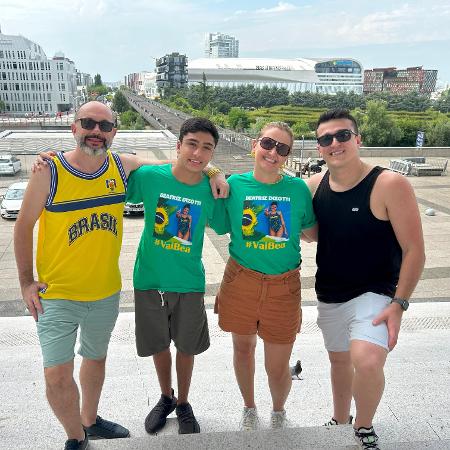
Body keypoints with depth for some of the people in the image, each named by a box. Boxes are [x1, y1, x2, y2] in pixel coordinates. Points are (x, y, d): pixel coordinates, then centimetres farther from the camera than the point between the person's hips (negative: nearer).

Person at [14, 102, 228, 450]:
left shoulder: (123, 166, -6)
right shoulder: (49, 171, -14)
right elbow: (24, 226, -4)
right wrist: (27, 281, -6)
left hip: (106, 292, 3)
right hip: (57, 294, -3)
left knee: (96, 357, 22)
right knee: (57, 374, -3)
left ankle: (90, 420, 48)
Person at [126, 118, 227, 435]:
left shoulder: (212, 189, -10)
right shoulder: (148, 177, -14)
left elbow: (223, 226, 4)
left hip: (189, 284, 0)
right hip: (149, 280, 0)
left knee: (186, 347, 15)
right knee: (158, 345, 18)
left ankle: (183, 404, 41)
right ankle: (166, 397, 45)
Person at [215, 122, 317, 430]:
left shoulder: (299, 188, -3)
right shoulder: (235, 185, -4)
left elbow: (313, 231, 8)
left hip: (284, 287, 0)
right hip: (241, 281, 1)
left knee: (278, 367, 7)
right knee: (243, 348, 20)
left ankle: (279, 413, 41)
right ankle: (249, 409, 48)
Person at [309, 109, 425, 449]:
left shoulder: (390, 185, -16)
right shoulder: (315, 186, -1)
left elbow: (414, 249, -14)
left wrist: (399, 303, -18)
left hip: (374, 294, -5)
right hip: (328, 298, 6)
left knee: (367, 361, -27)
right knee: (339, 359, 21)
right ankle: (340, 422, 48)